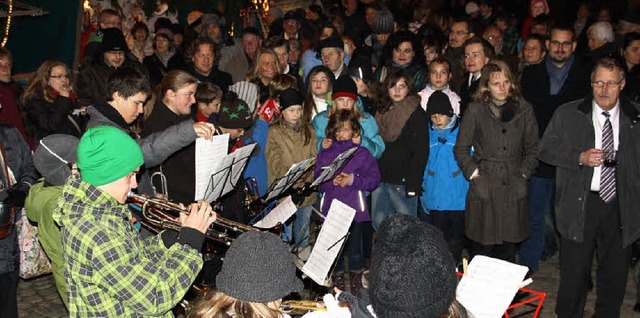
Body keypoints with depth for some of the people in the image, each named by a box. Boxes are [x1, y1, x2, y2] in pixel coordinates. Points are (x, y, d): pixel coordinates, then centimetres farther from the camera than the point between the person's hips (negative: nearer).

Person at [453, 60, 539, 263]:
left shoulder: (524, 110, 8)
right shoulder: (475, 111, 2)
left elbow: (533, 149, 14)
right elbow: (461, 149, 5)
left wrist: (523, 173, 4)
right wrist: (473, 173, -2)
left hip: (513, 189, 2)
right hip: (483, 188, -2)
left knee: (508, 248, 7)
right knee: (481, 248, 1)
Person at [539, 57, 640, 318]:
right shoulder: (568, 114, 1)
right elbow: (546, 150, 1)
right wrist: (580, 157, -13)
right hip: (579, 205, -1)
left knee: (615, 272, 12)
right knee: (574, 272, 7)